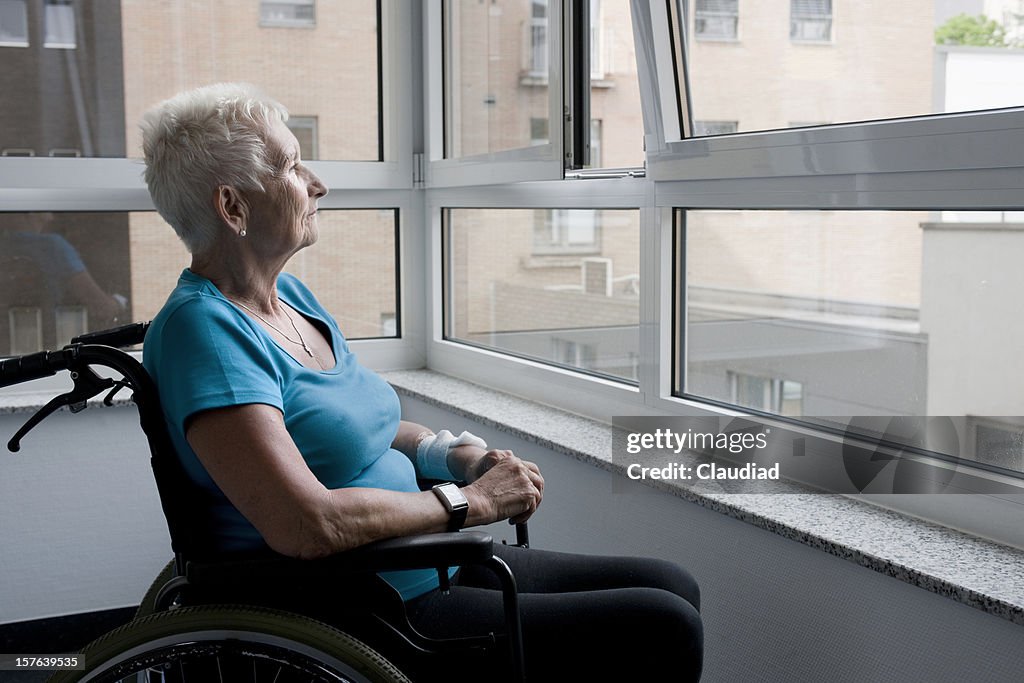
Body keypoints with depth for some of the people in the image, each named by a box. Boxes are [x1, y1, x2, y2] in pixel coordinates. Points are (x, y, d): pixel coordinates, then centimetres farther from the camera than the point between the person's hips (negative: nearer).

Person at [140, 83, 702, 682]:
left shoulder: (290, 294, 11)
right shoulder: (202, 327, -18)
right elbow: (306, 524, -28)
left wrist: (460, 454, 1)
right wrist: (471, 502, -16)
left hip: (427, 567, 9)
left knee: (672, 588, 8)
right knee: (661, 632, -13)